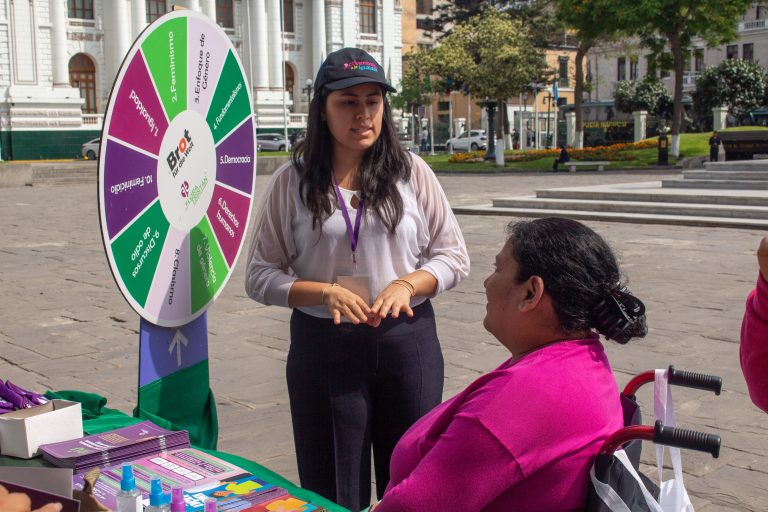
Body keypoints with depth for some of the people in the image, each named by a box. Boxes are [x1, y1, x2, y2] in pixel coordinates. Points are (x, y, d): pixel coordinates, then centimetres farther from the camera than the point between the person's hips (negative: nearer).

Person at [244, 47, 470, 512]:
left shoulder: (412, 172, 2)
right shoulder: (291, 182, 0)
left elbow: (455, 256, 5)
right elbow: (261, 277, 1)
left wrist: (406, 284, -14)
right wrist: (326, 292, -15)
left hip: (407, 340, 1)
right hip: (323, 346, 0)